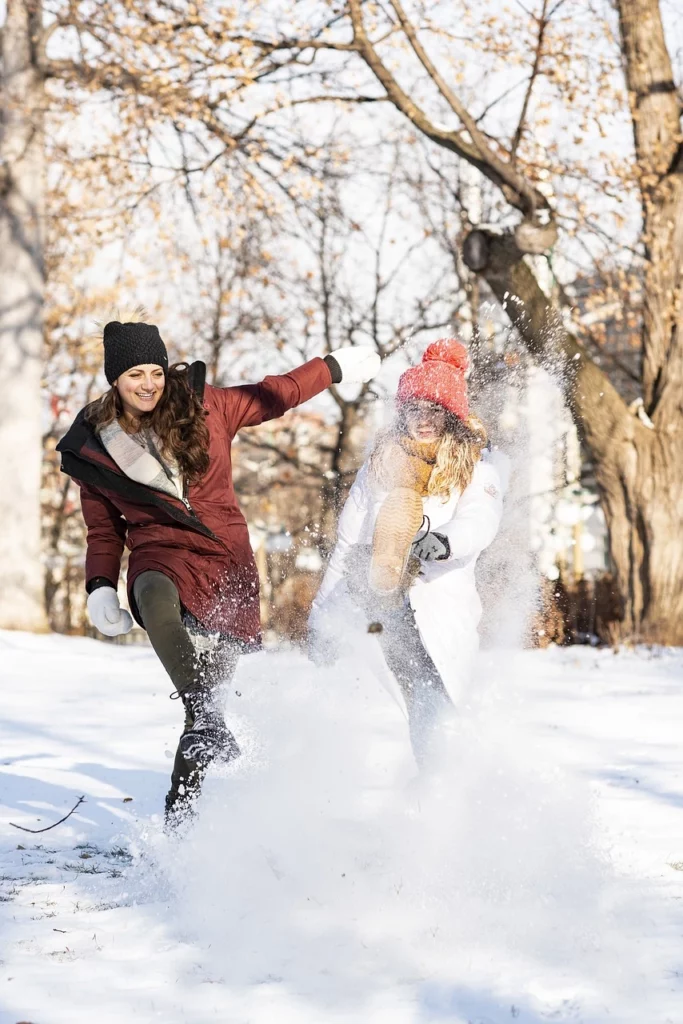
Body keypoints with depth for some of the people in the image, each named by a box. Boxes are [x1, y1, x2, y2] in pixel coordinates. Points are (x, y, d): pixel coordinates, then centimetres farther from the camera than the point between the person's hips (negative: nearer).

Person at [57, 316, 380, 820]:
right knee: (157, 599, -39)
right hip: (163, 556, -1)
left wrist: (334, 367, 22)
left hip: (230, 562, 2)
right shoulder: (94, 449, 5)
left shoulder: (202, 406, 2)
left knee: (214, 689, 1)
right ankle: (210, 724, -50)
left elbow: (272, 396, 18)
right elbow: (104, 532, 13)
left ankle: (182, 804, 17)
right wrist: (100, 588, -2)